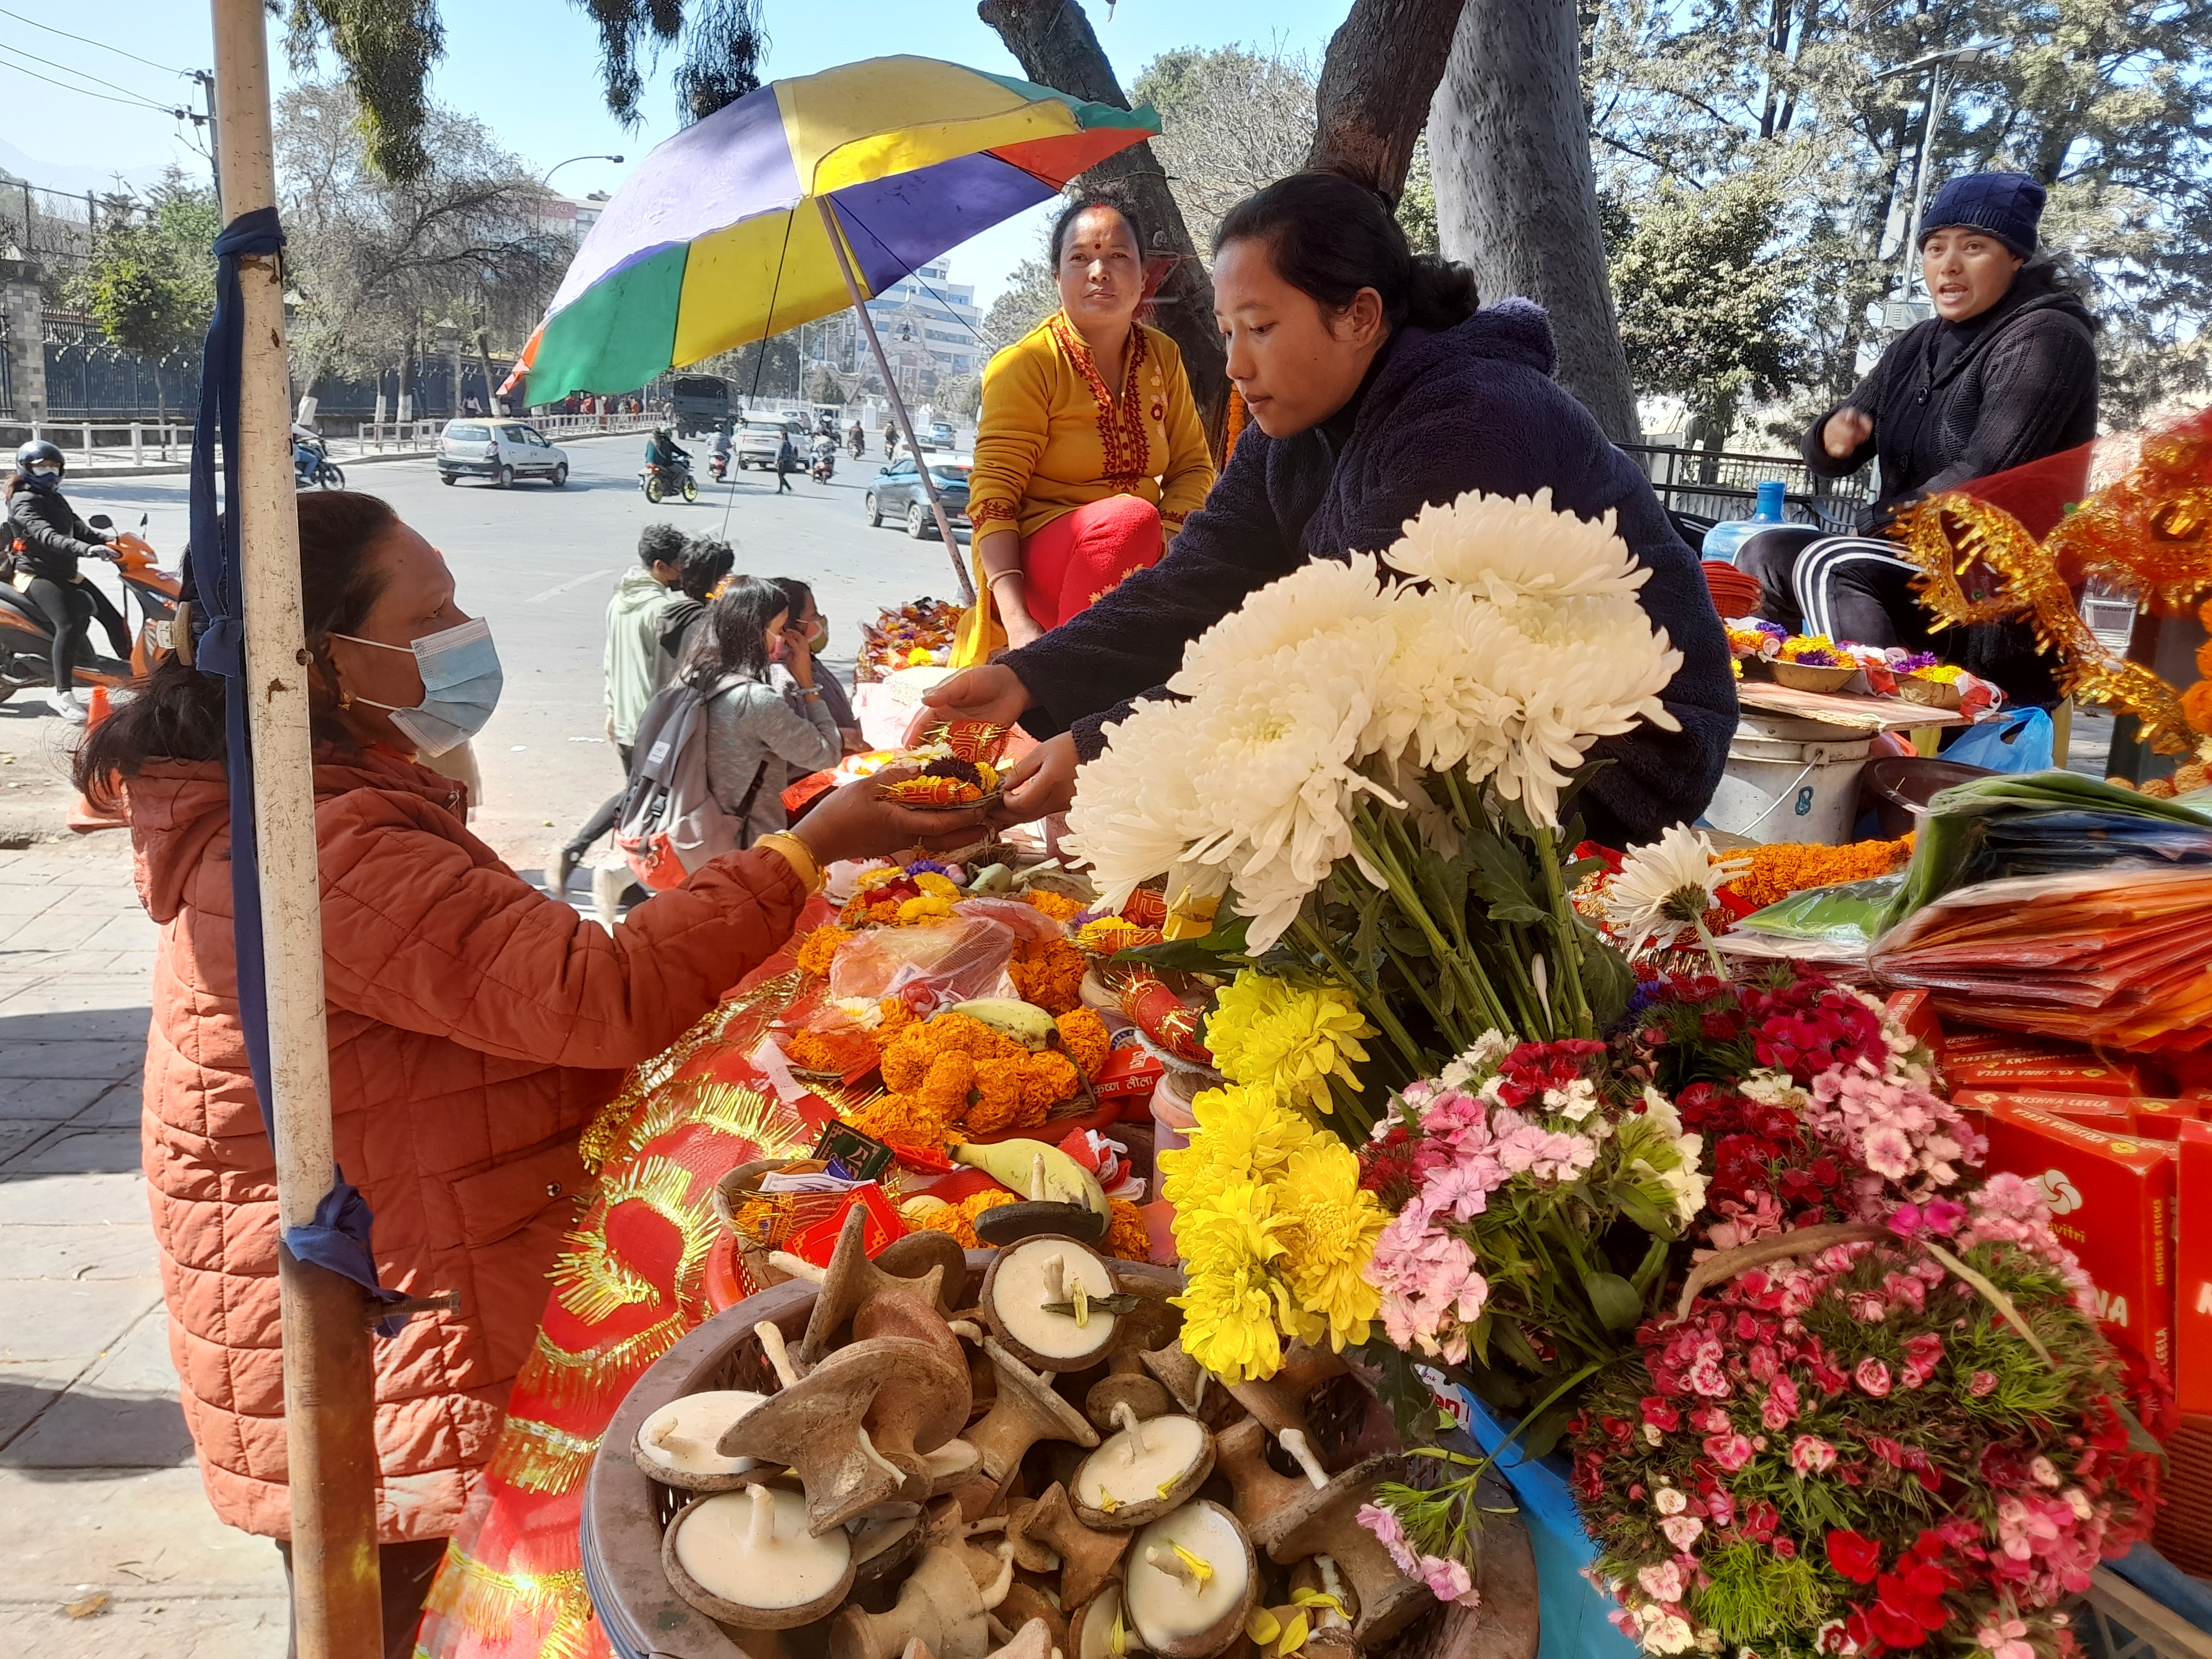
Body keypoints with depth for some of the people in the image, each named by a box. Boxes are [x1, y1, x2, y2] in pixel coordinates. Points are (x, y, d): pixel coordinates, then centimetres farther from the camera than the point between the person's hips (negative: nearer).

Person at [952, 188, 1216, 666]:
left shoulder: (1162, 357, 10)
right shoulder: (1026, 364, -7)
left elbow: (1193, 466, 9)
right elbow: (993, 493, -14)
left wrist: (1164, 540, -14)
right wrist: (1018, 625, -26)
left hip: (1138, 567, 5)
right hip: (1037, 554, -5)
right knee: (1131, 515, -35)